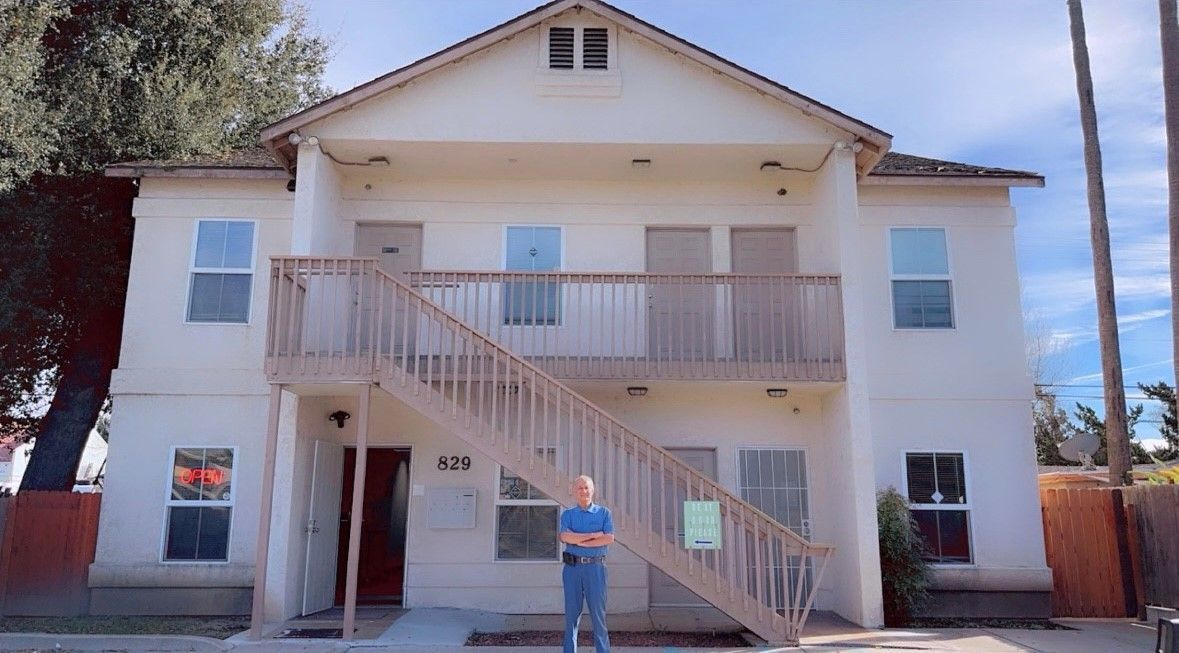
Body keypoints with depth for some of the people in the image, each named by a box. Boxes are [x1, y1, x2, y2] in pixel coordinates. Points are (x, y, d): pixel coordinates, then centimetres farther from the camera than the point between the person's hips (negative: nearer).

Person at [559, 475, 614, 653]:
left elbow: (609, 538, -8)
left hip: (595, 567, -1)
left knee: (598, 611, -1)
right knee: (572, 612, 6)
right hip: (572, 567, 1)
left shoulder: (603, 513, 6)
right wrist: (594, 535, -10)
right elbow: (565, 536, -9)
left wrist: (580, 541, -9)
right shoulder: (567, 514, 9)